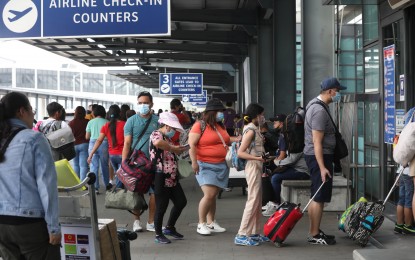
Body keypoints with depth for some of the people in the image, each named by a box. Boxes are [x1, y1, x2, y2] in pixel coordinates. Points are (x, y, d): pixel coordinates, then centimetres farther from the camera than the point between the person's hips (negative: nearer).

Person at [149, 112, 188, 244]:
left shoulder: (167, 138, 19)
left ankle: (169, 228, 29)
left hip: (172, 178, 10)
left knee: (181, 201, 14)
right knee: (161, 207, -1)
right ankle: (158, 234, 14)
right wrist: (172, 148, -23)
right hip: (161, 178, -10)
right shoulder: (156, 134, -11)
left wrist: (186, 147, 18)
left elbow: (177, 151, 34)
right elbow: (157, 143, -37)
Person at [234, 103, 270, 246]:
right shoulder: (251, 131, -14)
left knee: (258, 202, 11)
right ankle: (242, 235, -8)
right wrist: (258, 158, -26)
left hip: (257, 167, 10)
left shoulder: (255, 129, 13)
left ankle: (255, 233, 17)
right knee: (253, 201, -9)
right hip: (253, 166, -10)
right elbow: (240, 153, -20)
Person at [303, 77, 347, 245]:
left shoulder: (316, 105, 14)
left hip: (318, 155, 11)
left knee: (317, 197, 15)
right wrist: (322, 167, -25)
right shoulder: (319, 110, -18)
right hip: (319, 156, -11)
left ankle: (315, 231, 23)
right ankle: (314, 235, -1)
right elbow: (317, 141, -23)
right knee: (319, 198, -6)